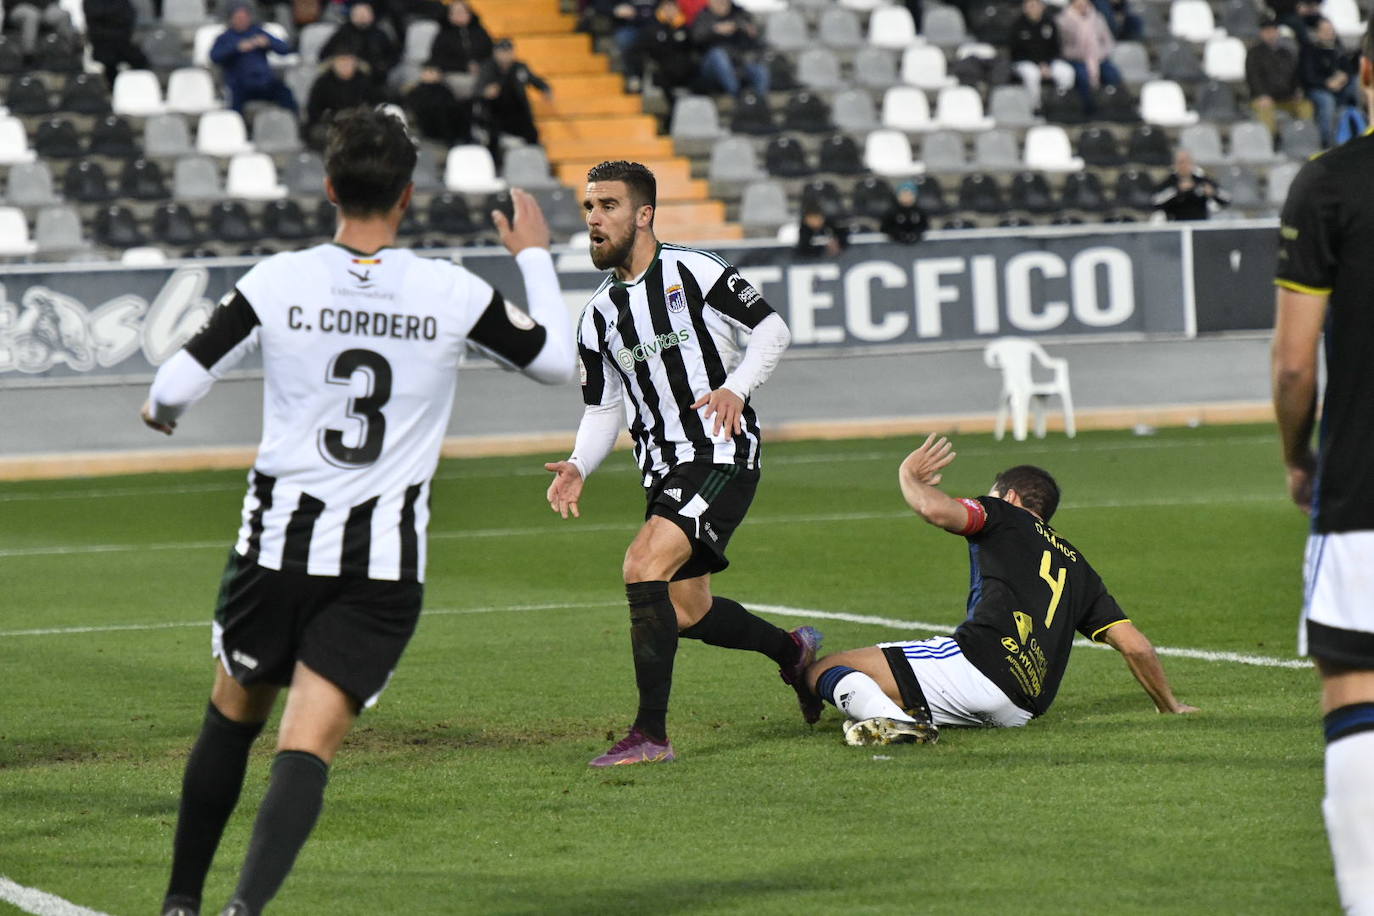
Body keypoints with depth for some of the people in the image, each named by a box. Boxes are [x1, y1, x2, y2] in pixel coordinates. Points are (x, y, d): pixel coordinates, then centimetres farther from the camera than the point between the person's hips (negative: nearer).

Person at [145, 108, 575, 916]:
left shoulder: (276, 283, -7)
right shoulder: (455, 295, -6)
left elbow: (177, 387, -4)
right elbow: (560, 361, 8)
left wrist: (159, 412, 20)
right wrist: (536, 258, 22)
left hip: (279, 546, 1)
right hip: (386, 562, -1)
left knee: (233, 721, 22)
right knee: (308, 747, -8)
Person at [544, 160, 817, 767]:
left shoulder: (695, 272, -7)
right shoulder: (599, 316, 10)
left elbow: (771, 329, -2)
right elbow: (604, 408, 16)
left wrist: (736, 388, -18)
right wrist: (578, 468, -2)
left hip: (723, 451, -7)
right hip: (663, 468, 7)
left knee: (644, 565, -24)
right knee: (689, 613, 10)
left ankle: (650, 735, -22)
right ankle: (793, 651, 41)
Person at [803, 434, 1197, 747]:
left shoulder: (1004, 516, 15)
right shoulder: (1078, 567, 29)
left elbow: (936, 508, -6)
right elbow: (1135, 646, 21)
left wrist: (909, 475, 15)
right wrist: (1170, 706, 34)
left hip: (979, 661, -6)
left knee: (823, 670, -7)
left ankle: (888, 717, -37)